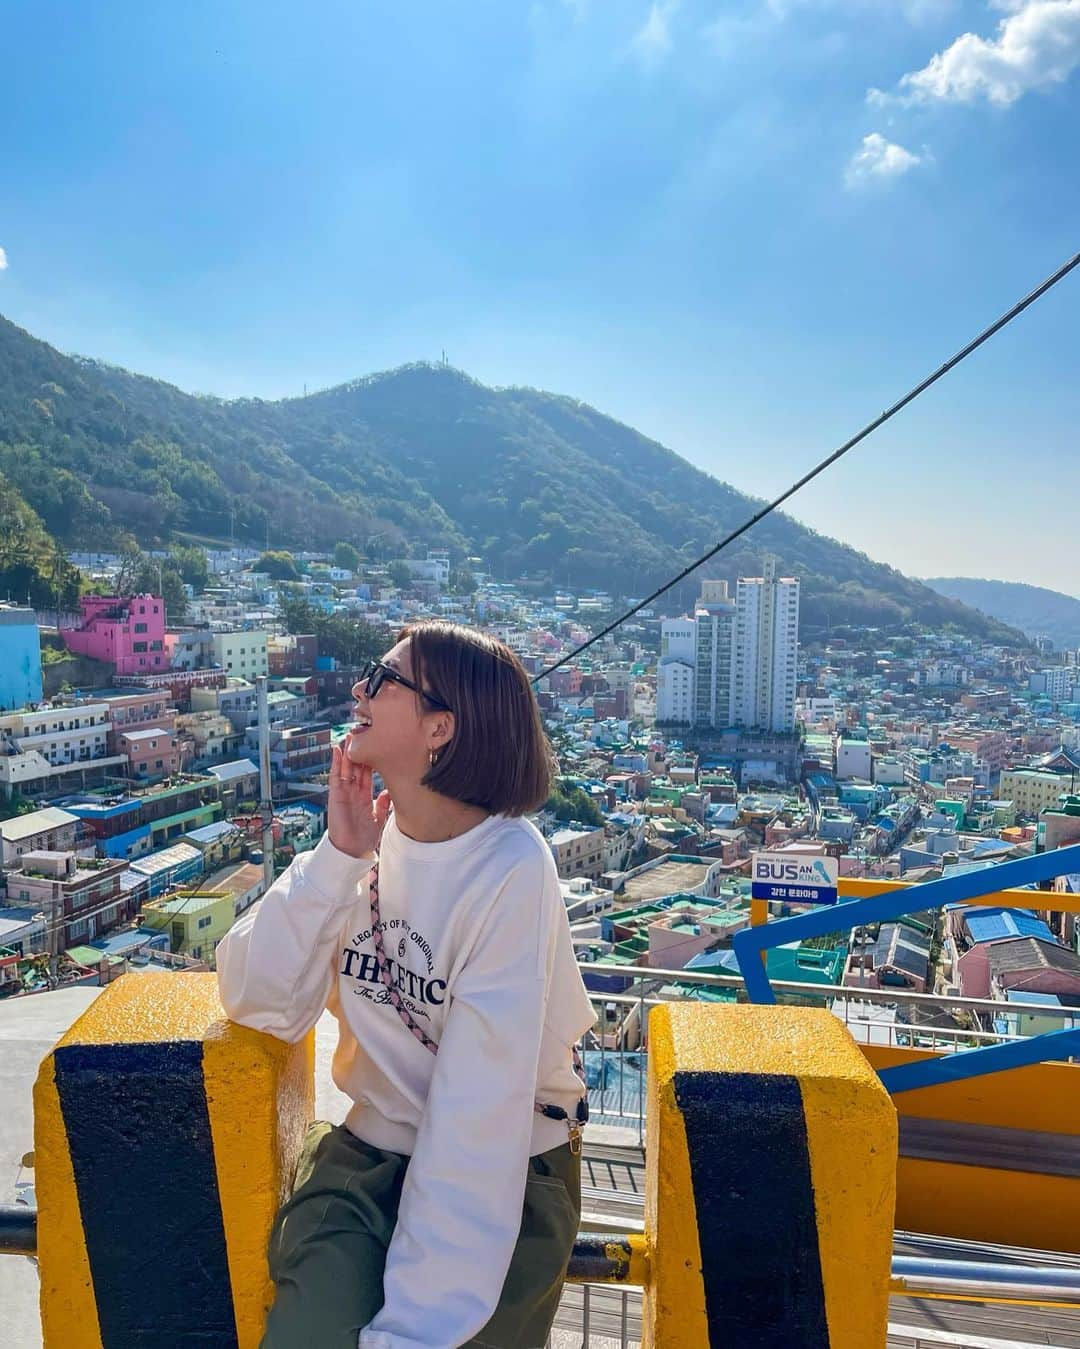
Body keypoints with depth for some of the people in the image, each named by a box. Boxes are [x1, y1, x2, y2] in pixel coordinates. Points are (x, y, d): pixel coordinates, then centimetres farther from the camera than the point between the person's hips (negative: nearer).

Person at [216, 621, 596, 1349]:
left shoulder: (510, 867, -21)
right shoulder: (367, 837, -4)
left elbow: (481, 1106, -24)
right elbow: (259, 1001, -10)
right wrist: (338, 855, -19)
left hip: (504, 1174, -2)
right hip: (369, 1157, 3)